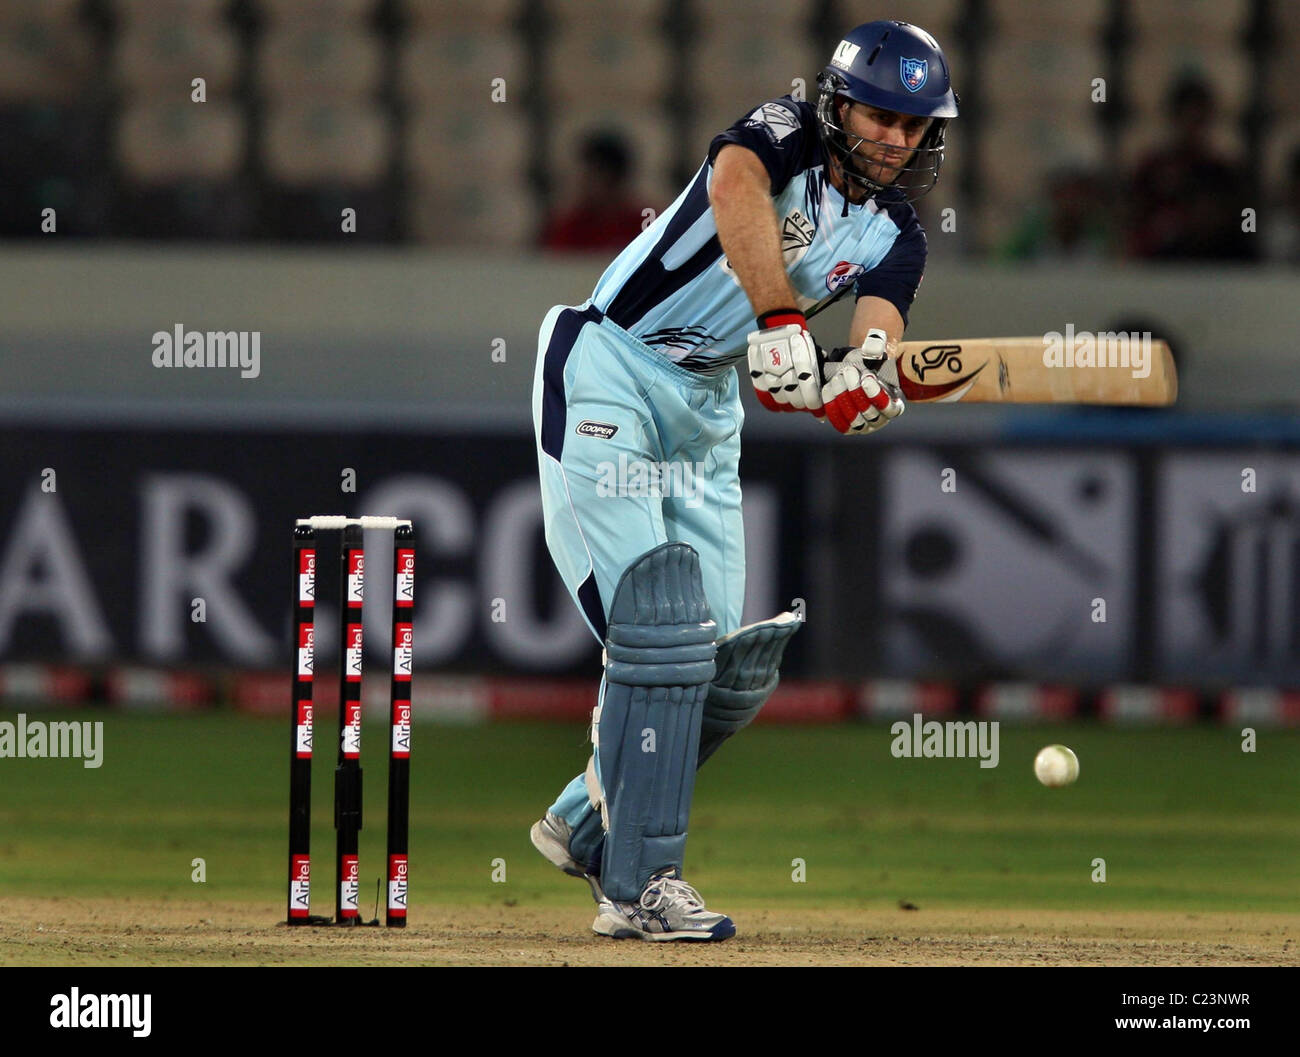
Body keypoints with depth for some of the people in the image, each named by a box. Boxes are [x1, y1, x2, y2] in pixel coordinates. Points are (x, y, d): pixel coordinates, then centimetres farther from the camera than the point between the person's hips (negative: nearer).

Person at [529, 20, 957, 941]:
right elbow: (734, 185, -36)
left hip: (709, 412, 7)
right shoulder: (785, 137, -12)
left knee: (725, 663, 6)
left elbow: (880, 336, -14)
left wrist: (866, 379, -38)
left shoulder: (893, 237, 4)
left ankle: (587, 823, 28)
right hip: (608, 374, -7)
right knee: (662, 626, -16)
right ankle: (639, 888, -14)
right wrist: (782, 323, -45)